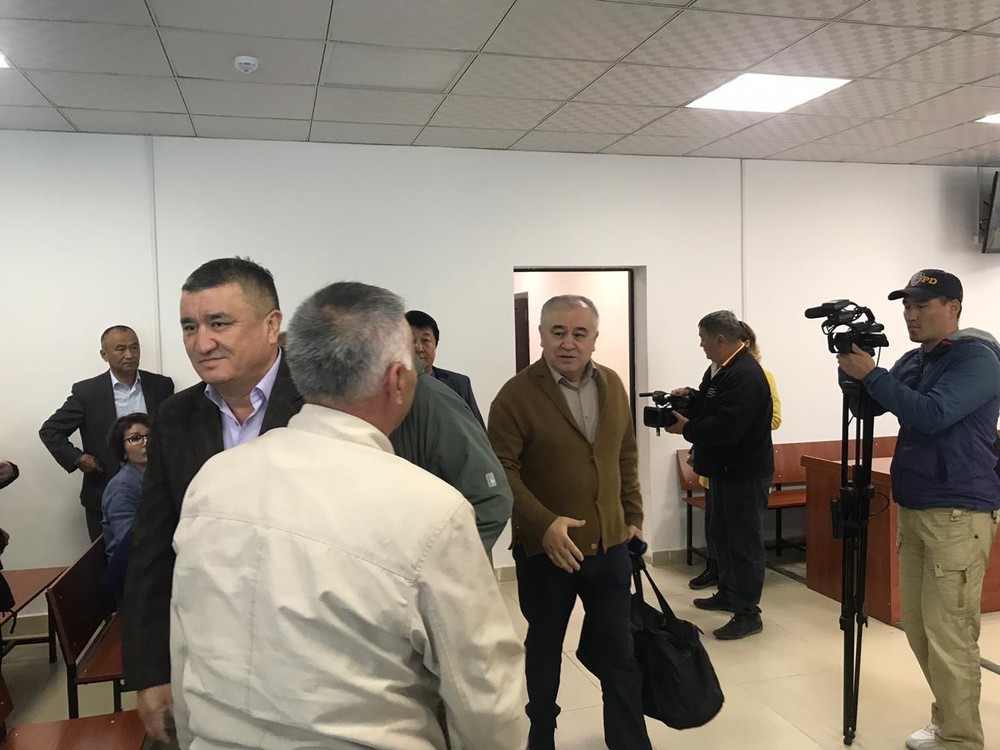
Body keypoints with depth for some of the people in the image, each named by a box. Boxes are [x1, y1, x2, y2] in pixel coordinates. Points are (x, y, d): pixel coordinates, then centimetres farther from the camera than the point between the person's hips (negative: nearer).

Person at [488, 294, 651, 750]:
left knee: (620, 652, 12)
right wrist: (544, 524, -25)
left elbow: (626, 458, 13)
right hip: (544, 550, -3)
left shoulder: (612, 385, 4)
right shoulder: (517, 393, -13)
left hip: (609, 544, 4)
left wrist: (633, 516, 13)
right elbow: (501, 469, -17)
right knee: (544, 651, 17)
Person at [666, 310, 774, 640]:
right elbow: (712, 405, 21)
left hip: (746, 473, -11)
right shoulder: (722, 368, 9)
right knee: (722, 534, 21)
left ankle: (747, 614, 8)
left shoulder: (746, 375, -24)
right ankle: (728, 594, 37)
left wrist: (686, 428, -17)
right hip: (725, 469, 11)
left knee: (744, 542, -2)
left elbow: (725, 427, -30)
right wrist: (690, 396, 2)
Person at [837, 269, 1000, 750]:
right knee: (918, 628, 14)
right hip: (913, 510, 8)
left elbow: (932, 415, -23)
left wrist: (871, 374, -20)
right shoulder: (914, 360, 13)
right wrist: (854, 369, -5)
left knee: (949, 636, -5)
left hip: (958, 515, -8)